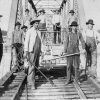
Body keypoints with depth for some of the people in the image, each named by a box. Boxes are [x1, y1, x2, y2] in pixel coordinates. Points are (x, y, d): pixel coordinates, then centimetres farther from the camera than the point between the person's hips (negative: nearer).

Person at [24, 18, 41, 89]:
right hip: (32, 51, -7)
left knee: (36, 66, 9)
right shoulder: (29, 31, -3)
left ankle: (29, 79, 26)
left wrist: (40, 50, 14)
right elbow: (26, 41, -8)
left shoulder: (38, 32, 16)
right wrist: (26, 51, -15)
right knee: (32, 66, -11)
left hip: (38, 51, 7)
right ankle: (32, 83, -10)